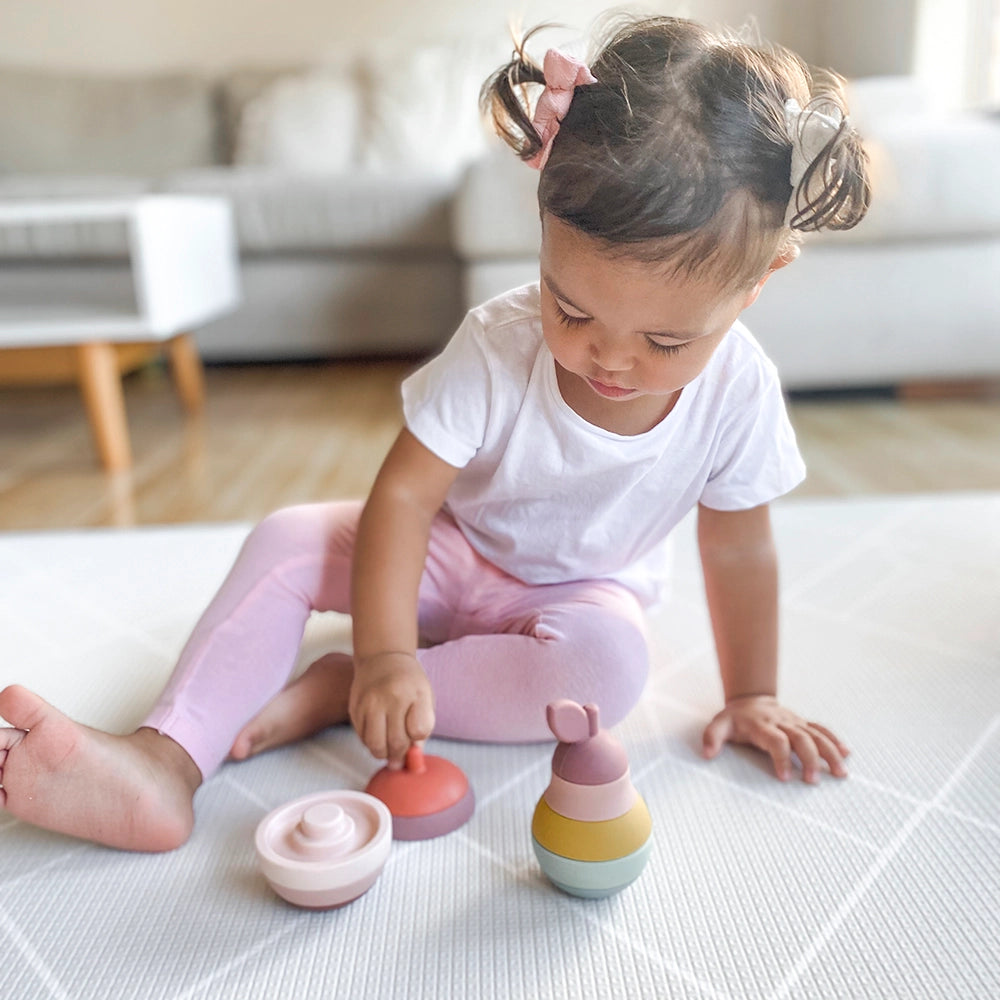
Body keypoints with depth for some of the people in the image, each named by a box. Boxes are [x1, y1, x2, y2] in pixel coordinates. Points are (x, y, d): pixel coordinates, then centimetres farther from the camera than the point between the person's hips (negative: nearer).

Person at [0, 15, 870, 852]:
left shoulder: (738, 390, -23)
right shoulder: (497, 347, -27)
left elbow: (739, 551, -11)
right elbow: (402, 496, -28)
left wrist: (751, 695, -3)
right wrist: (386, 653, -37)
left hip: (584, 588, 1)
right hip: (454, 549, 0)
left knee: (610, 666, -35)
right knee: (287, 540, -20)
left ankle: (331, 693, -25)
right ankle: (165, 761, -25)